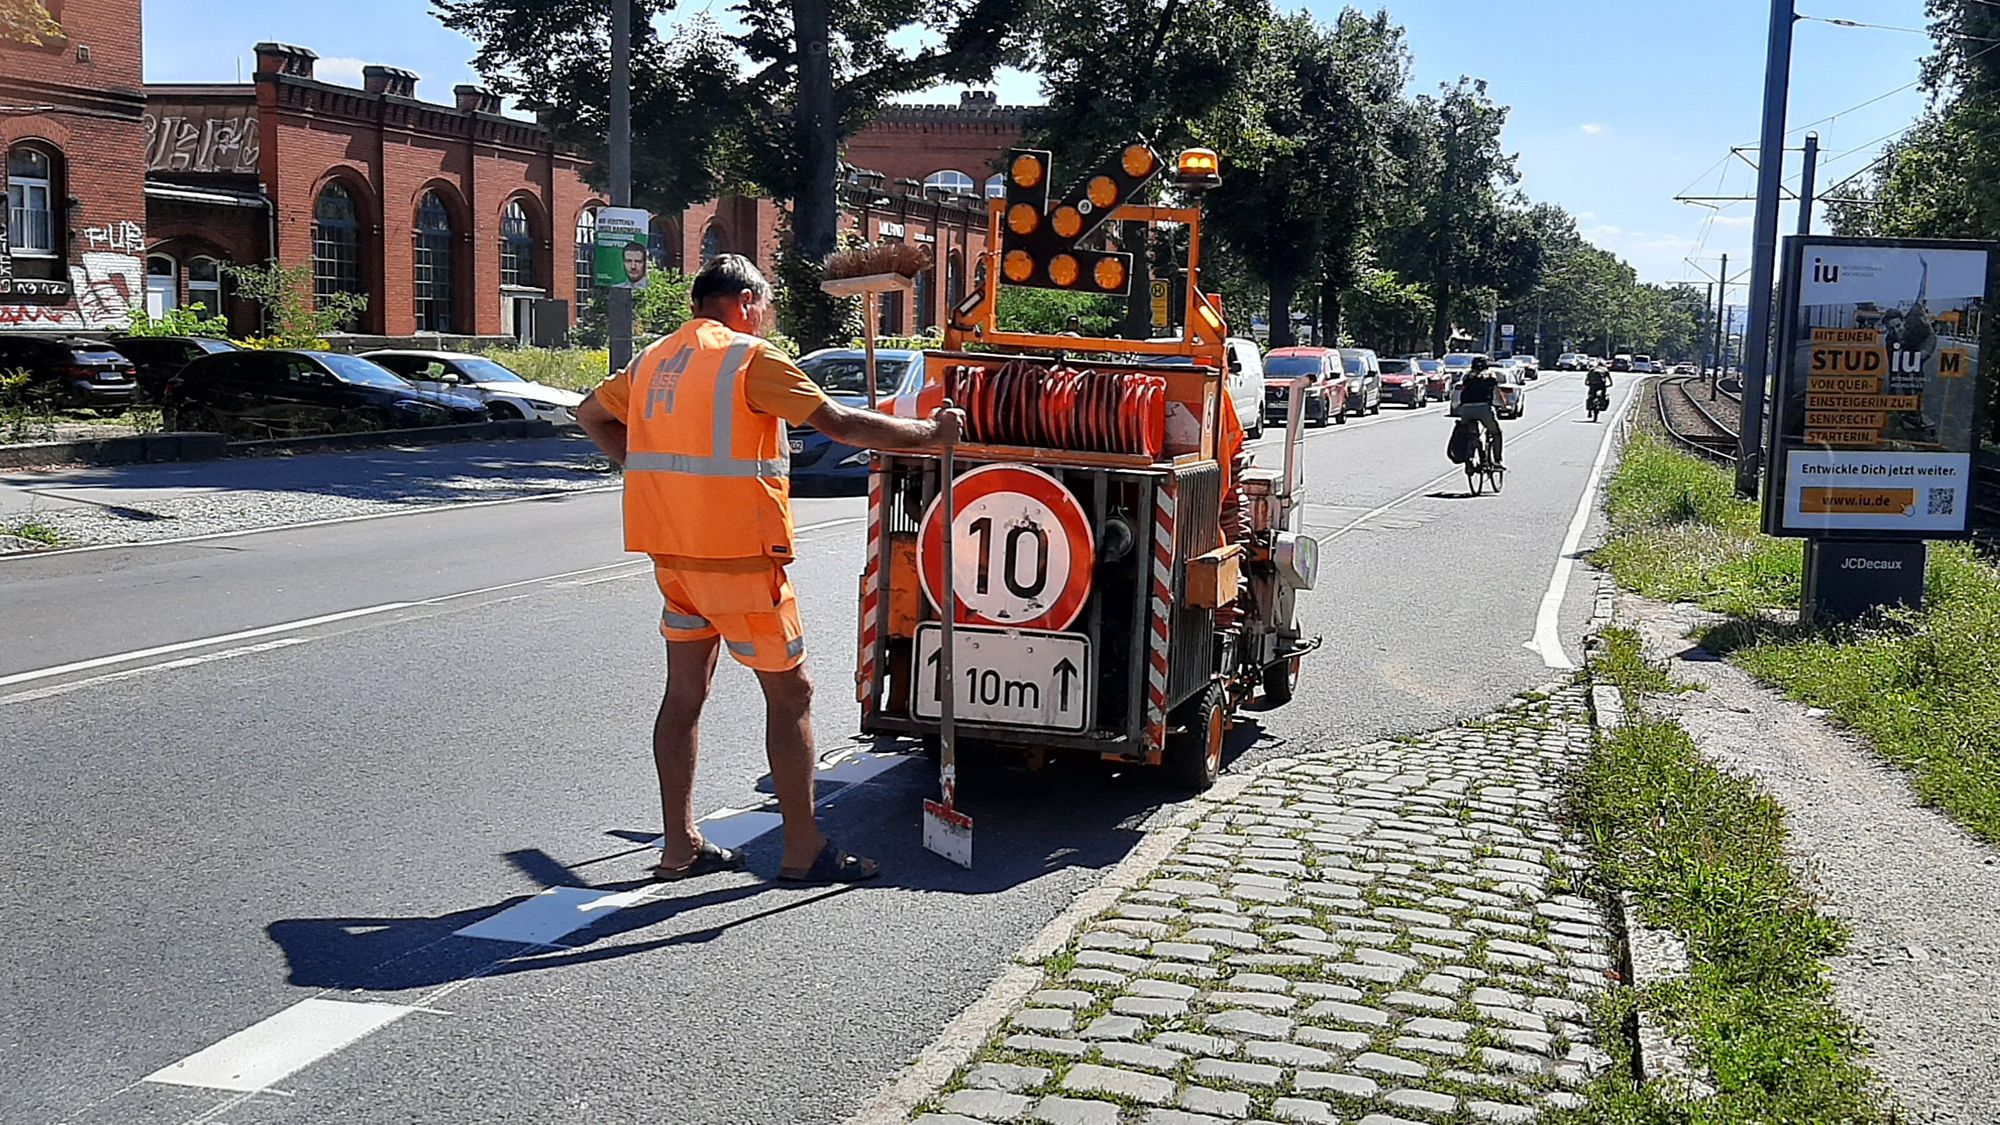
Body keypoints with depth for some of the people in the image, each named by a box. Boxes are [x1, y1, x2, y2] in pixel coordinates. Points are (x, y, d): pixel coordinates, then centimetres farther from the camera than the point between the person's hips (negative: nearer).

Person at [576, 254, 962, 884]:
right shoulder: (749, 359, -10)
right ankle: (804, 851, 5)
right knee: (789, 694, 1)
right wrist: (930, 433, -5)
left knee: (685, 694, 12)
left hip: (673, 551, 8)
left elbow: (592, 416, 24)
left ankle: (680, 847, 17)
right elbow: (841, 424, -14)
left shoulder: (654, 360, 12)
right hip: (738, 554, -8)